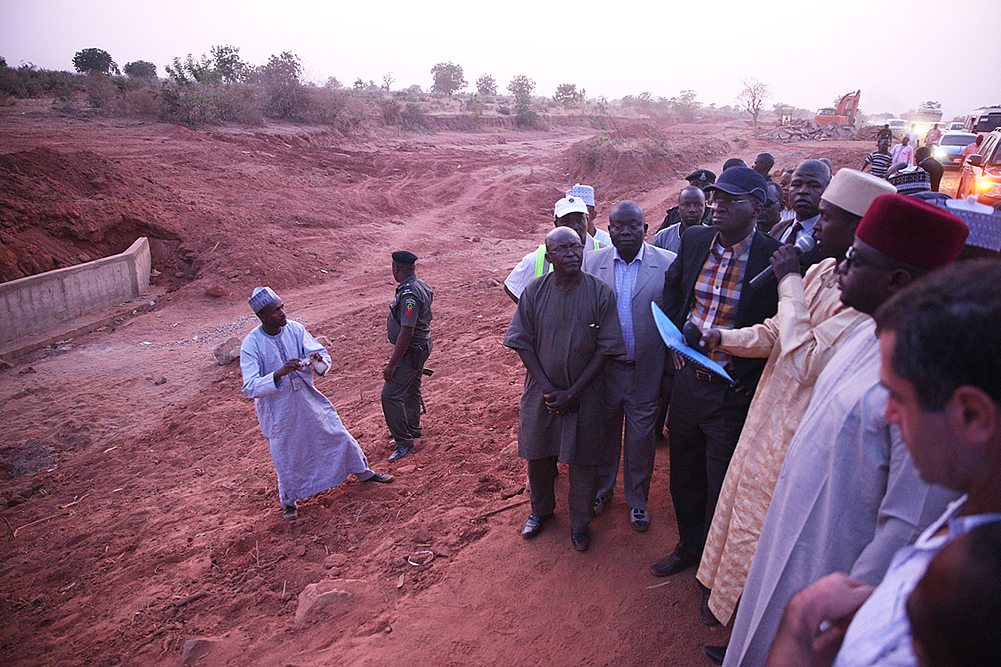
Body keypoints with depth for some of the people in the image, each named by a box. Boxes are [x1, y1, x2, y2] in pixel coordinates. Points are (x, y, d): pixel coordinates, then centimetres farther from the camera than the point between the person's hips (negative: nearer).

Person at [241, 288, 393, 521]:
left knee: (338, 435, 13)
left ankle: (363, 472, 37)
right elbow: (250, 388, -24)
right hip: (277, 408, -3)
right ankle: (289, 502, 36)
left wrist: (318, 361, -28)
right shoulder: (251, 345, -19)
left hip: (307, 397, 4)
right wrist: (280, 373, -38)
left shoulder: (295, 329, -8)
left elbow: (322, 355, -3)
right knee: (286, 457, 8)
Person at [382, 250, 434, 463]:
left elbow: (406, 333, -29)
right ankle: (412, 430, 40)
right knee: (411, 390, 23)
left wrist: (391, 364, -24)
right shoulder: (421, 286, 5)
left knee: (391, 395, -7)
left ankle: (404, 442, 3)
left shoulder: (409, 295, -27)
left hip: (411, 350, -11)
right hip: (421, 345, 11)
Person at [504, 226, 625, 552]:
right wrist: (548, 388, -11)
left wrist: (572, 393, -13)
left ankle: (580, 522, 31)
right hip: (542, 390, 2)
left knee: (583, 460, 8)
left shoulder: (600, 293, -9)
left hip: (585, 393, -1)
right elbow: (522, 343, -3)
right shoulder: (534, 291, -5)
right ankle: (541, 509, 42)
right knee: (538, 454, 16)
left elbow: (606, 348, -9)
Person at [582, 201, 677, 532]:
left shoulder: (668, 264, -8)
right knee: (604, 433, 19)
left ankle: (637, 500, 37)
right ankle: (602, 489, 43)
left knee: (641, 439, 14)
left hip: (646, 372, -1)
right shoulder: (592, 262, -3)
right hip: (603, 369, 1)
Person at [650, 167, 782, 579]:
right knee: (684, 475, 21)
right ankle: (689, 548, 46)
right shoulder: (695, 240, 0)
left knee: (722, 488, 9)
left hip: (731, 391, -5)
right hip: (686, 379, 5)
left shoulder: (773, 259, -16)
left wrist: (748, 379, -16)